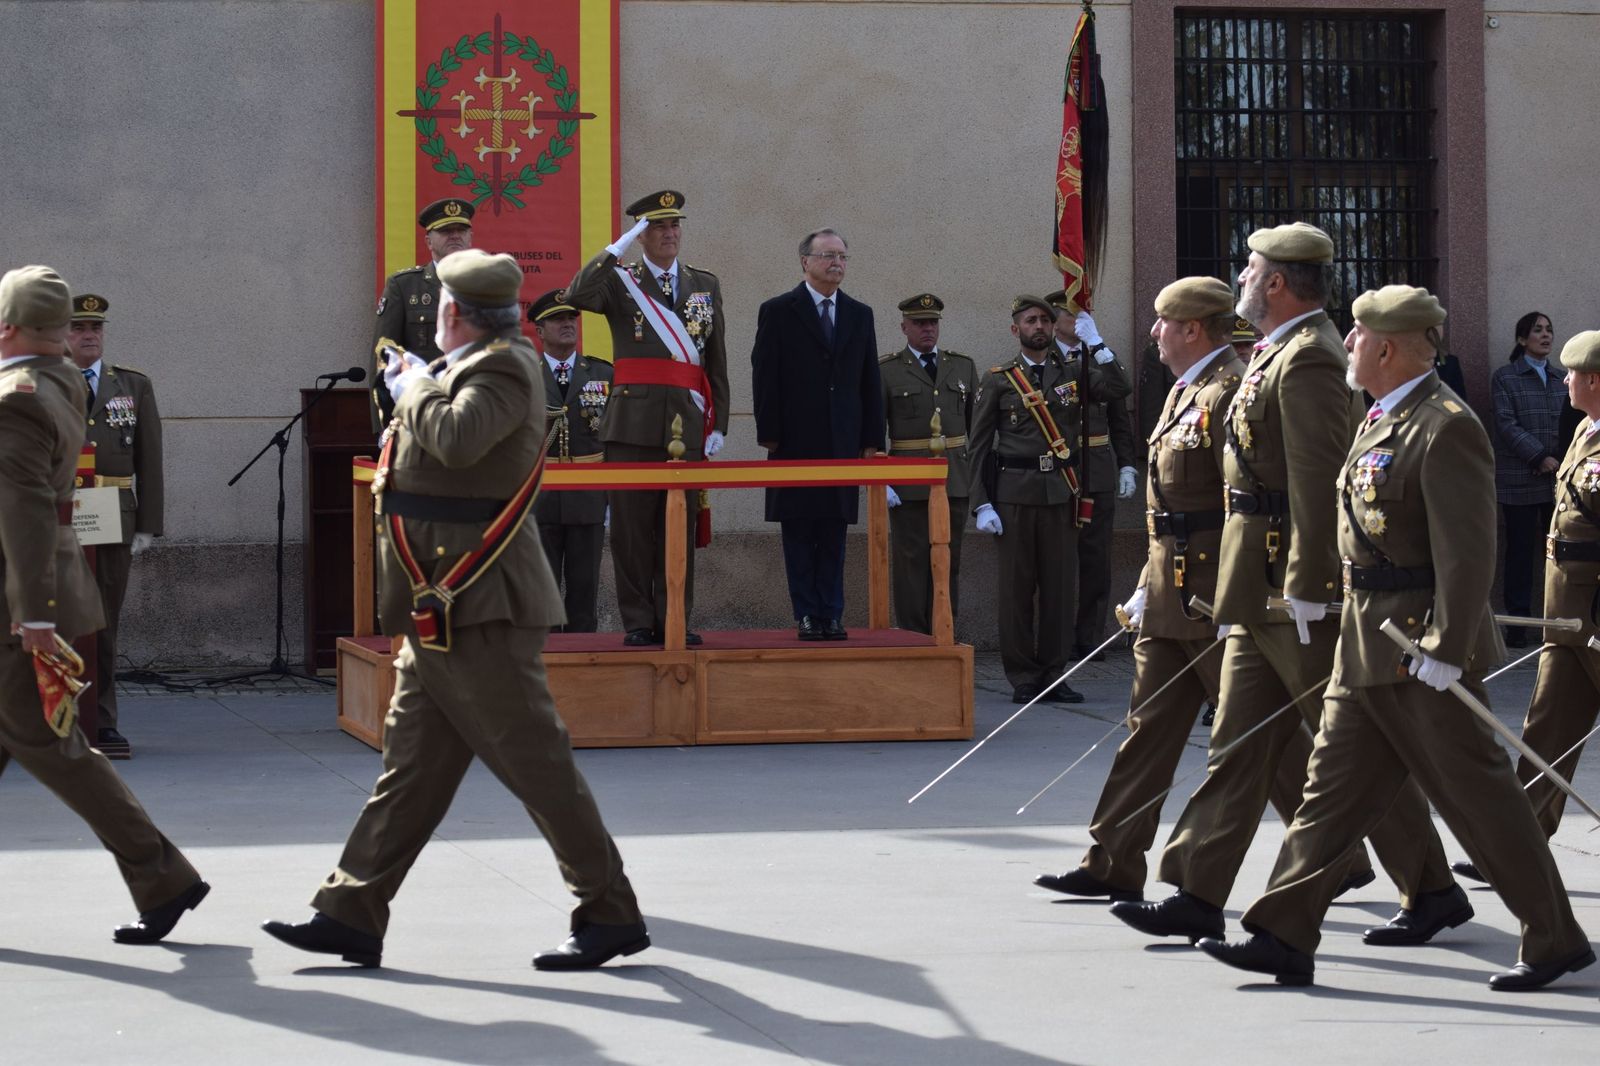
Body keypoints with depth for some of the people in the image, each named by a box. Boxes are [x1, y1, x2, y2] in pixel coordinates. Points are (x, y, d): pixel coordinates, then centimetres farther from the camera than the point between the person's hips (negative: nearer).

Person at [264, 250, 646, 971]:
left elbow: (457, 439, -31)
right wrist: (414, 385, 23)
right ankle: (352, 915, 12)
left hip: (482, 612, -10)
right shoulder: (467, 369, 17)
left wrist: (416, 388, -15)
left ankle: (612, 916, 2)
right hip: (440, 615, 10)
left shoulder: (503, 370, -13)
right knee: (411, 764, 10)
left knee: (536, 762, -5)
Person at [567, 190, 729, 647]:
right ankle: (638, 621, 4)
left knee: (680, 525, 4)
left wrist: (718, 423, 7)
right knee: (632, 524, -1)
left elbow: (717, 362, 13)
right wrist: (616, 250, -14)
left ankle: (675, 619, 11)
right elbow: (577, 297, -16)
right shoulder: (619, 280, 6)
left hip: (687, 421, 2)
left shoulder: (706, 285, 15)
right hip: (633, 420, -2)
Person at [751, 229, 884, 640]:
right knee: (799, 534, 0)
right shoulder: (778, 312, 2)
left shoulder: (860, 315, 13)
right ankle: (807, 616, 3)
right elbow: (764, 378, -2)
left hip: (843, 444, 3)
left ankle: (831, 615, 6)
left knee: (834, 535, 4)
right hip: (796, 444, -3)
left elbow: (870, 383, 13)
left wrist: (871, 440, 7)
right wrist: (769, 434, -8)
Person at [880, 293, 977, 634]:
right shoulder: (886, 371, 1)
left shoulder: (963, 367, 12)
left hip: (955, 481, 3)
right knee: (911, 564, -2)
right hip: (908, 486, -3)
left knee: (949, 563, 6)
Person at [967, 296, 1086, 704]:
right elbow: (979, 445, 3)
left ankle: (1055, 674, 10)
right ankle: (1023, 678, 6)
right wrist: (982, 503, -5)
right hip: (1015, 494, -2)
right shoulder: (998, 380, 5)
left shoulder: (1073, 375, 13)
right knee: (1016, 586, -1)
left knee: (1060, 585, 2)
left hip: (1061, 492, 2)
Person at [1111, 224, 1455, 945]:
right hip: (1263, 588, 10)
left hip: (1297, 589, -10)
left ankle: (1431, 891, 8)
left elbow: (1316, 481, -22)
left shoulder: (1308, 359, -16)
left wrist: (1306, 589, -24)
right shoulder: (1280, 353, 16)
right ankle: (1197, 895, 11)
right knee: (1243, 741, 9)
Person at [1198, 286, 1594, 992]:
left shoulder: (1446, 428, -18)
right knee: (1334, 785, 8)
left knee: (1477, 794, -1)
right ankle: (1284, 938, 10)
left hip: (1422, 650, -10)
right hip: (1367, 647, 10)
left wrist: (1444, 651, -25)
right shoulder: (1383, 418, 13)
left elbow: (1467, 554, -22)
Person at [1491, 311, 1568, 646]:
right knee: (1519, 551, 0)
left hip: (1558, 480, 4)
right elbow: (1507, 425, -8)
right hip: (1519, 480, -4)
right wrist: (1541, 458, -16)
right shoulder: (1504, 378, 1)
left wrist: (1565, 462, -4)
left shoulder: (1559, 380, 15)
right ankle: (1518, 621, 6)